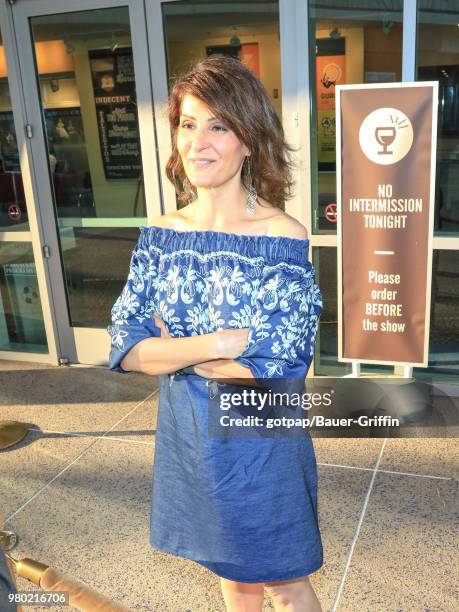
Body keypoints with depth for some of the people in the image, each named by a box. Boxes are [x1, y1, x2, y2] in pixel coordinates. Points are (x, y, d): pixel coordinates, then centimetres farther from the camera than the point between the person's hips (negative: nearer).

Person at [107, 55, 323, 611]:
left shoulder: (283, 239, -19)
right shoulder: (160, 236, -5)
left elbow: (271, 376, -23)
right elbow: (124, 348, -11)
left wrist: (170, 348, -16)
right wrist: (220, 343, -25)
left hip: (259, 445, -4)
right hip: (187, 437, 4)